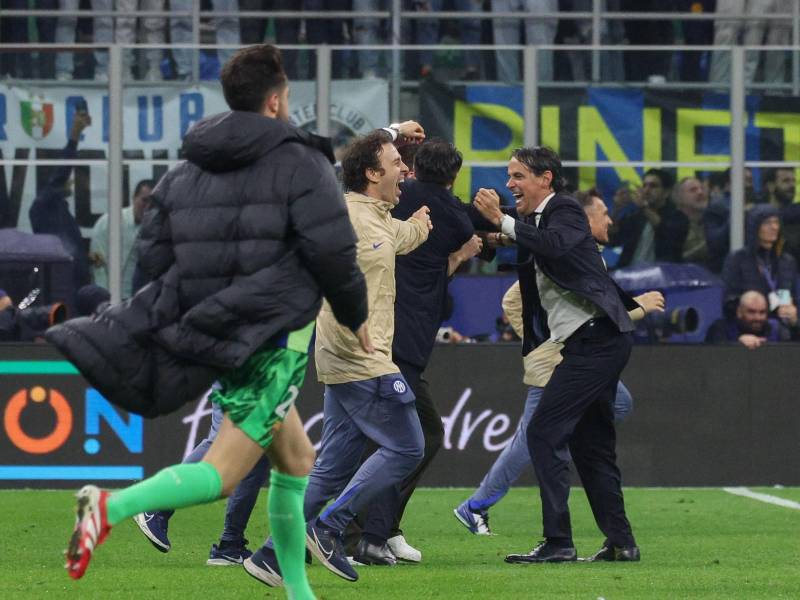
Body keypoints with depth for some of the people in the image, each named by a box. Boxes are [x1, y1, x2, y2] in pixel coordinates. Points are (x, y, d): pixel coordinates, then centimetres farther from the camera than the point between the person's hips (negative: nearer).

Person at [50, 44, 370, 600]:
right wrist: (356, 316, 2)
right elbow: (332, 251, -15)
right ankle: (114, 505, -30)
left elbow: (154, 251, 7)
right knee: (223, 475, -9)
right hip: (276, 339, -8)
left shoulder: (186, 171, 10)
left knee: (297, 460, 22)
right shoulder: (300, 163, -8)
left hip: (211, 328, 8)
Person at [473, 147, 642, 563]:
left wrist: (502, 222, -27)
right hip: (597, 341, 10)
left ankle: (557, 542, -14)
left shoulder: (565, 211, -9)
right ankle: (620, 541, 17)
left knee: (543, 433, -12)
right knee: (589, 443, 14)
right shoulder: (535, 220, 18)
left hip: (595, 337, -10)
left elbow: (555, 245, -28)